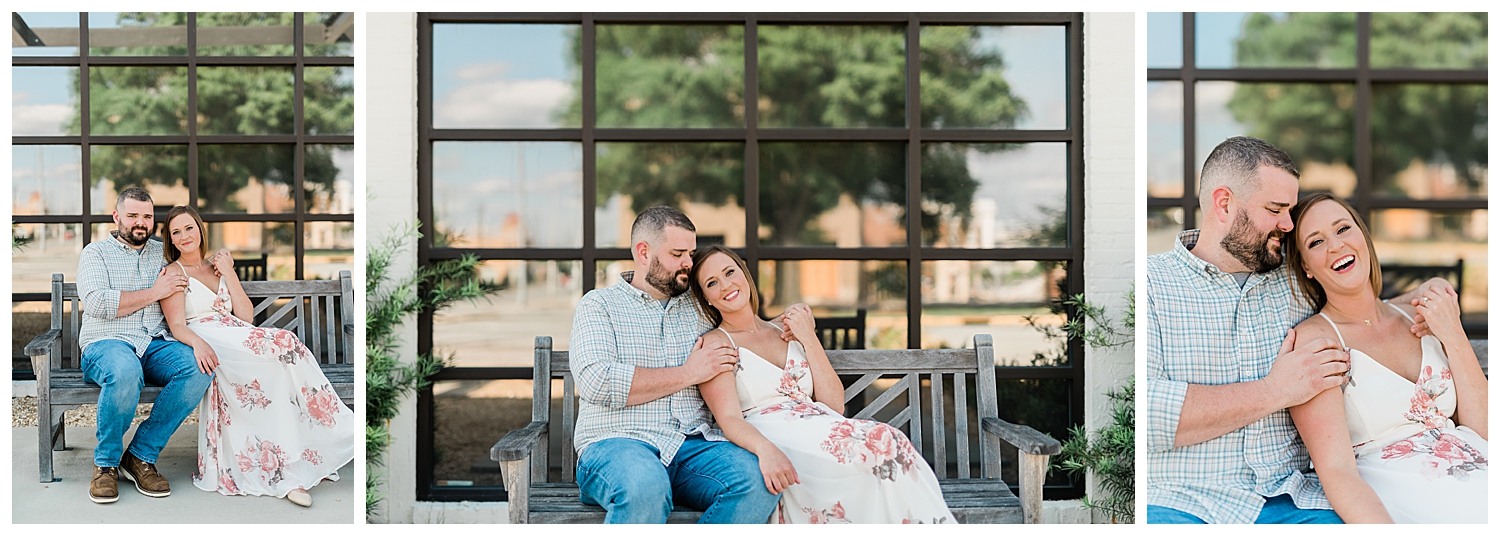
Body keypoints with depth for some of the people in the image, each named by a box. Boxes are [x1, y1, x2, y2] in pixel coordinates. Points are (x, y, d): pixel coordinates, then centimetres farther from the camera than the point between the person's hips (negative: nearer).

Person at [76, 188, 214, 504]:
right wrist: (154, 293, -7)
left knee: (199, 367, -30)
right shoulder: (95, 253, 9)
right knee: (125, 371, -40)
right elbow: (97, 303, -7)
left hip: (155, 346, 4)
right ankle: (106, 463, -17)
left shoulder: (164, 253, 21)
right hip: (105, 344, -4)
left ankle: (141, 457, -19)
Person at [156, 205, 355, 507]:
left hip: (238, 340, 5)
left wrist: (229, 274, 8)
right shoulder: (174, 272, 9)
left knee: (285, 346, -29)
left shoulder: (217, 267, 26)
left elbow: (247, 316, 14)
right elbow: (177, 326, -7)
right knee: (283, 346, -32)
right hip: (205, 347, -5)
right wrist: (198, 342, -28)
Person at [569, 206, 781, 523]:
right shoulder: (599, 305, 8)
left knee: (759, 479, -28)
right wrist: (689, 374, -5)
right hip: (618, 440, -4)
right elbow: (597, 382, -9)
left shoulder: (699, 308, 22)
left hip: (695, 444, 4)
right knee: (645, 488, -40)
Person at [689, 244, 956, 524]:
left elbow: (834, 404, 14)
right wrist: (765, 449, -30)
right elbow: (730, 420, -9)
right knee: (881, 441, -31)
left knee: (885, 439, -30)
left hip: (823, 431, 5)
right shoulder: (714, 344, 7)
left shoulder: (785, 330, 22)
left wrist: (809, 339, 7)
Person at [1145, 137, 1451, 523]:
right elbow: (1141, 413, -17)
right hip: (1180, 503, -6)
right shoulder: (1151, 283, -2)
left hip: (1292, 500, 6)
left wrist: (1413, 301, 15)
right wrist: (1274, 392, -13)